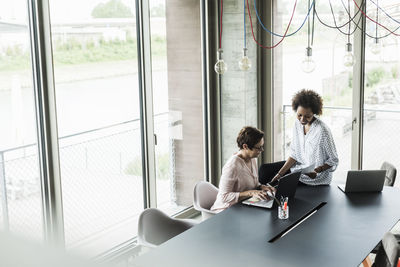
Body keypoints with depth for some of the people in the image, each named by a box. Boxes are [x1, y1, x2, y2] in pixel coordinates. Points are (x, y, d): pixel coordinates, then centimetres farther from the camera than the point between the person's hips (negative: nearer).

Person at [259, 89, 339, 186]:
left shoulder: (322, 130, -26)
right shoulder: (298, 123, -3)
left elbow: (333, 161, -16)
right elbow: (294, 154, 2)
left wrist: (317, 170, -32)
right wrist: (280, 173, -7)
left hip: (317, 177, -7)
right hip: (300, 165, 8)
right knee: (264, 169, 4)